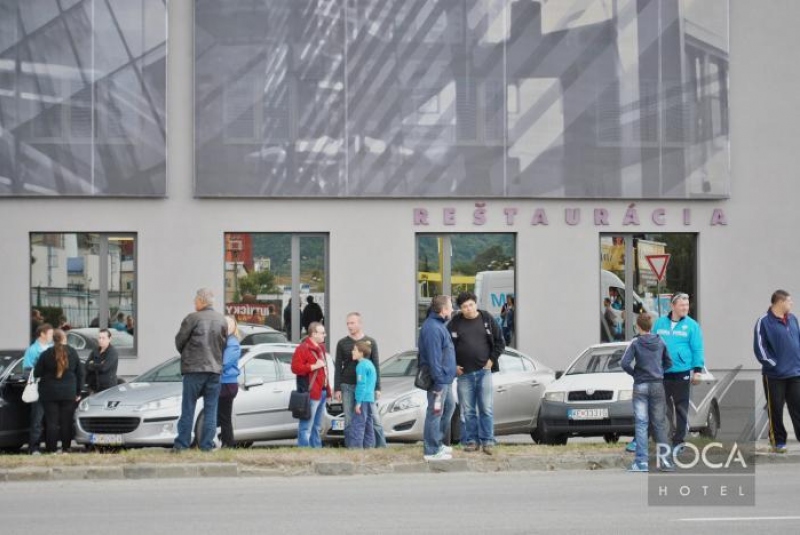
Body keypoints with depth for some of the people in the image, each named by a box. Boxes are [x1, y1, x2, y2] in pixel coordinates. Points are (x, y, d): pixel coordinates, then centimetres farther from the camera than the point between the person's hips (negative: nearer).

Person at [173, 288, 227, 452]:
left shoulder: (193, 318, -9)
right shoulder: (222, 320, 6)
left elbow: (179, 341, -3)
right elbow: (223, 343, 11)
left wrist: (186, 355, 15)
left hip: (194, 367, -4)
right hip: (215, 369, 4)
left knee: (188, 408, 2)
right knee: (210, 409, 7)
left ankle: (181, 444, 2)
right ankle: (207, 445, 4)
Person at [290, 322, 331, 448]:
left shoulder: (320, 348, 20)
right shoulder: (302, 348, -10)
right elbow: (296, 368, -19)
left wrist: (327, 388, 22)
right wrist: (314, 366, -21)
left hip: (322, 391, 10)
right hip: (310, 393, -10)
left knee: (317, 426, 16)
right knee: (306, 426, -10)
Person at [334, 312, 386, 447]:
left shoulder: (370, 342, 6)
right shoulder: (342, 343, 6)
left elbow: (376, 366, 7)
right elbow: (338, 367, 7)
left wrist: (377, 388, 1)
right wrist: (337, 389, 0)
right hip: (347, 386, 1)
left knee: (374, 419, -3)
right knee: (349, 421, 2)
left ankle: (381, 447, 1)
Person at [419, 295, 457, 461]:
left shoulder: (438, 325, 13)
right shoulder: (432, 328, -20)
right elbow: (433, 357, -24)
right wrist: (438, 381, -24)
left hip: (445, 378, 11)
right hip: (439, 379, -11)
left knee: (449, 406, 20)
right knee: (435, 413, -5)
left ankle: (436, 443, 29)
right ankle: (431, 451, 1)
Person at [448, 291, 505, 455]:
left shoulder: (487, 319, 2)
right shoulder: (455, 323, 1)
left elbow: (500, 342, 6)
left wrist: (492, 360, -3)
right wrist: (454, 365, -2)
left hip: (484, 371, -1)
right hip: (464, 373, 1)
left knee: (486, 409, -3)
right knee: (468, 411, 4)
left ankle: (487, 441, 1)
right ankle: (471, 441, 11)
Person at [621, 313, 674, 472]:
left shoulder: (635, 343, -7)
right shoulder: (660, 342, 4)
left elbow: (625, 363, -14)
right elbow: (668, 363, 11)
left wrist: (633, 372, 3)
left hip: (640, 386, -3)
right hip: (657, 386, 3)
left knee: (641, 424, -3)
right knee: (659, 424, 8)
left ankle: (641, 462, -8)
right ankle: (665, 460, 7)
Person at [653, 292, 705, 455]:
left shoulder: (692, 325, -2)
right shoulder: (660, 323, 6)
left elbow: (697, 349, -2)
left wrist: (698, 370, -8)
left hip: (682, 373, -3)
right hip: (661, 373, 3)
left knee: (681, 408, 4)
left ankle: (678, 441, 10)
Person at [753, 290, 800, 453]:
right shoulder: (764, 322, -9)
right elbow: (760, 348, -10)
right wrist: (774, 364, -12)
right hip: (775, 376, -5)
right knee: (776, 409, 3)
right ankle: (778, 441, 12)